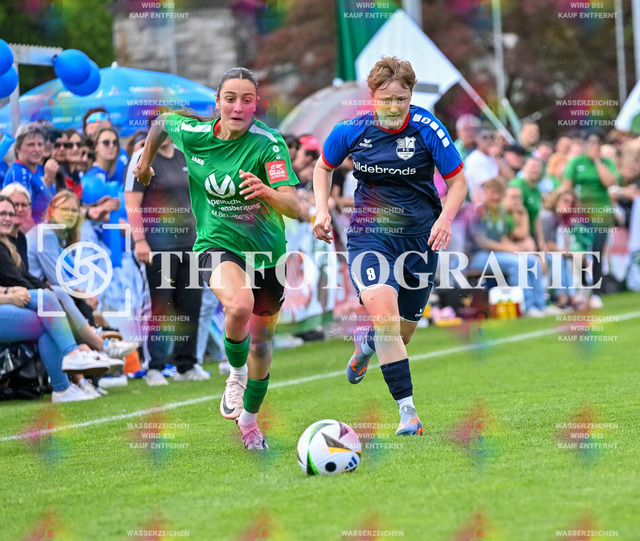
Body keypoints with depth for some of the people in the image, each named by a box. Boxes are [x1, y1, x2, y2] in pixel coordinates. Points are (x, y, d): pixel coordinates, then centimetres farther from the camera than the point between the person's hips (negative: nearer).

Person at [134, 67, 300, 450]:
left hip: (267, 249, 1)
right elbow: (161, 122, 14)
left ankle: (249, 419, 37)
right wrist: (145, 163, 26)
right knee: (239, 304, -33)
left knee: (261, 341, 11)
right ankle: (236, 373, -3)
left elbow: (294, 207, -30)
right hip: (218, 244, -1)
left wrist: (267, 192, -50)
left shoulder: (269, 143, -20)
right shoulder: (192, 134, -11)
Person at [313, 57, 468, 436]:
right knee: (382, 309, -26)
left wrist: (446, 218, -21)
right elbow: (324, 167, 13)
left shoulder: (428, 130, -12)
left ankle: (367, 341, 50)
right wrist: (322, 210, -1)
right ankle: (408, 411, -22)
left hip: (419, 235, 1)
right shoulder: (351, 131, -7)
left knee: (403, 332, 10)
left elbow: (457, 181, -4)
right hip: (369, 234, -1)